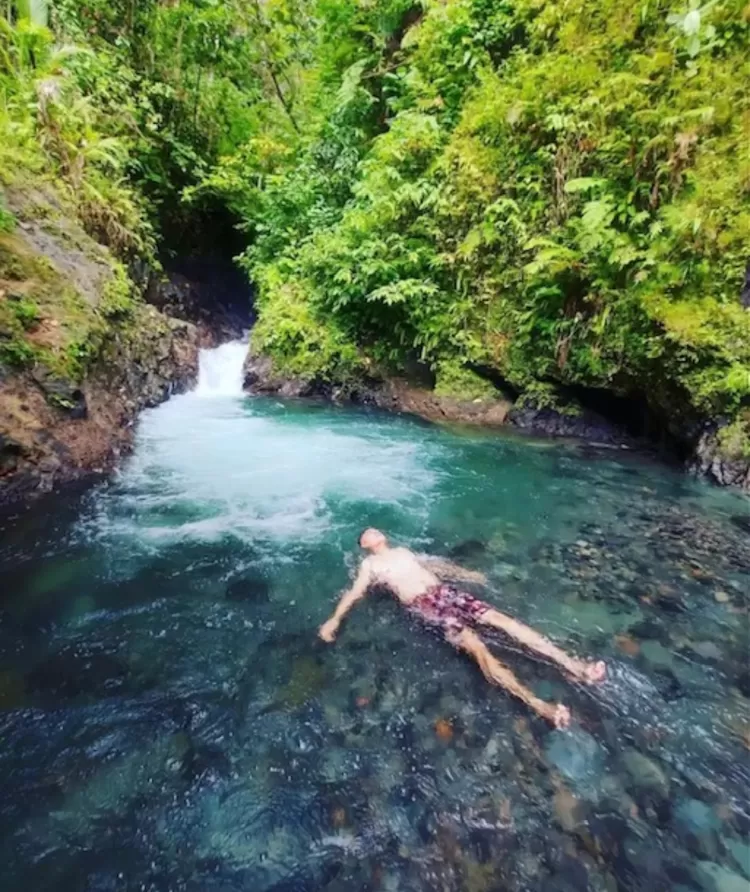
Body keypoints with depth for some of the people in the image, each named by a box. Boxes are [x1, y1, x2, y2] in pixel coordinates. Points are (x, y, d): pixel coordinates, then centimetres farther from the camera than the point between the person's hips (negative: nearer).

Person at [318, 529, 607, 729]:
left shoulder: (403, 551, 27)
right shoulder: (370, 564, 11)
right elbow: (355, 592, 2)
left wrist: (465, 573, 33)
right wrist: (335, 619, -13)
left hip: (445, 591, 6)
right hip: (424, 605, -6)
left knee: (500, 618, -11)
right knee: (475, 644, -25)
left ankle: (571, 665, -13)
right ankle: (538, 705, -34)